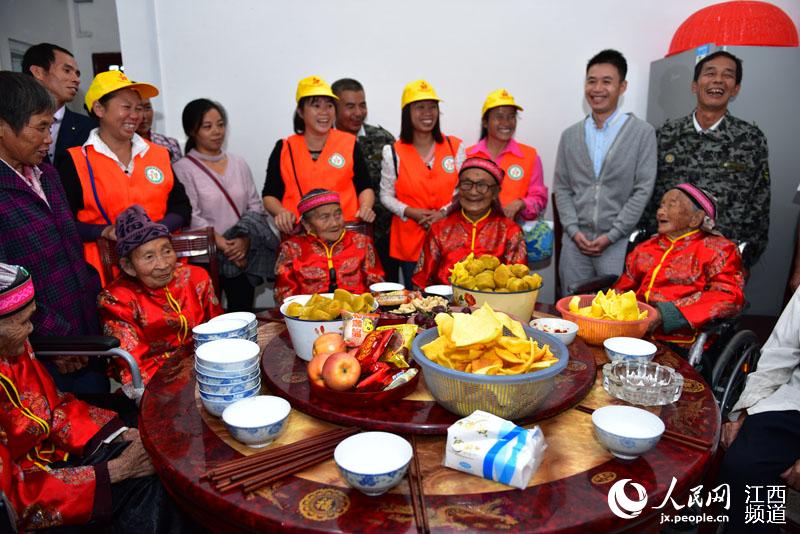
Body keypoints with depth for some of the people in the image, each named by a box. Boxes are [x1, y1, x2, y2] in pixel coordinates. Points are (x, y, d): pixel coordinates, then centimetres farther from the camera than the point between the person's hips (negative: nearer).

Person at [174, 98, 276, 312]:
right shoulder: (183, 169, -3)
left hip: (243, 255, 4)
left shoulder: (238, 163, 10)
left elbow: (255, 206, 6)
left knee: (243, 313, 7)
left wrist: (245, 240, -10)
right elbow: (191, 217, -10)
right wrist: (223, 246, -16)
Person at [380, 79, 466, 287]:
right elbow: (386, 195, 2)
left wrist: (445, 211, -12)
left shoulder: (455, 147, 4)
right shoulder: (394, 153, -1)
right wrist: (410, 212, -14)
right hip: (410, 240, 0)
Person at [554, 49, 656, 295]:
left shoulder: (642, 133, 1)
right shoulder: (570, 135, 10)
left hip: (618, 242, -3)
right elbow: (561, 188, 9)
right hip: (574, 240, 3)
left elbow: (643, 190, -4)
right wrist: (574, 230, -4)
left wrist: (611, 235, -10)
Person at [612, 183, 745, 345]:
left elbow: (728, 297, -8)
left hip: (676, 342, -5)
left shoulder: (717, 249, 6)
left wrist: (664, 315, -20)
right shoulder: (647, 247, 21)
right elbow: (623, 288, 22)